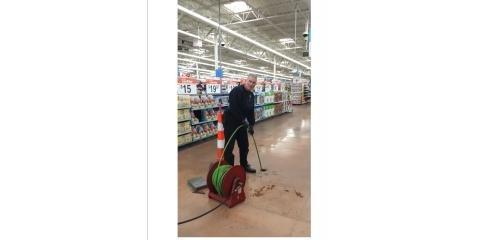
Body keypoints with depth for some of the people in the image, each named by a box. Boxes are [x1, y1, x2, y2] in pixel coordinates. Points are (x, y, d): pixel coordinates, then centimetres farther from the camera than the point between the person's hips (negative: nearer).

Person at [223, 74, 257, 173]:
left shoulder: (251, 95, 8)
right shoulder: (237, 91, -19)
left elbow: (251, 111, 11)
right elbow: (234, 108, -27)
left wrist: (251, 124, 3)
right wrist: (242, 120, -21)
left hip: (241, 122, 9)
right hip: (230, 121, -9)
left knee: (244, 145, 15)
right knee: (229, 146, -2)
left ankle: (244, 165, 31)